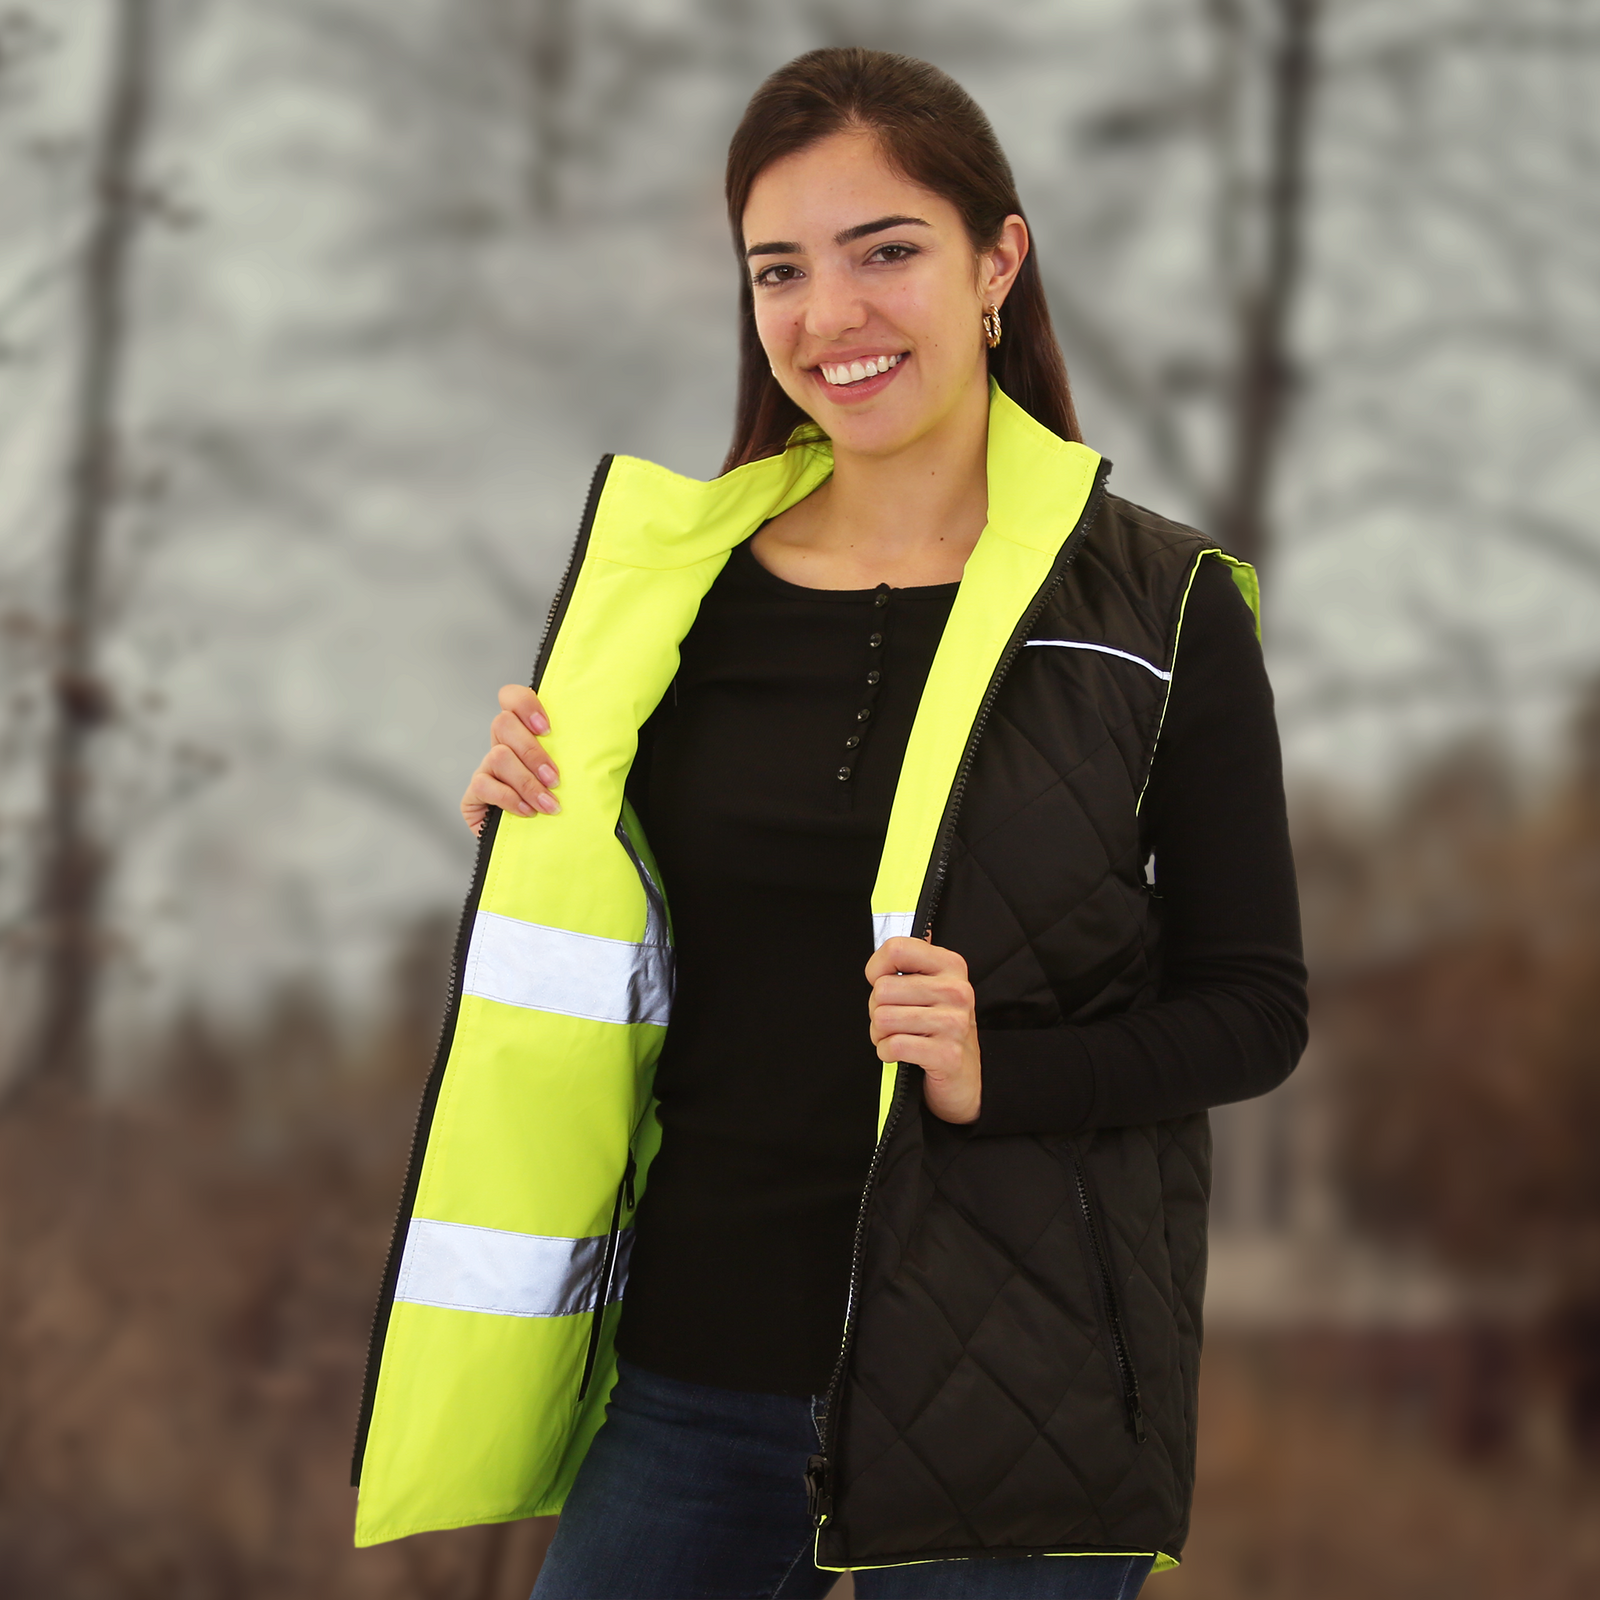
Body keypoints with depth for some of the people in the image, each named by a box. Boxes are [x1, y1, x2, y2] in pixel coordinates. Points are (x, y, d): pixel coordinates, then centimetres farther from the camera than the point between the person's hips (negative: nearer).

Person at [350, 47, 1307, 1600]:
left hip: (1005, 1397, -3)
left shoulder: (1160, 609, -4)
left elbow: (1255, 1009, -1)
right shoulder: (684, 581, 7)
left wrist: (1003, 1073, -17)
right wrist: (539, 837, -4)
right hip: (692, 1361, 4)